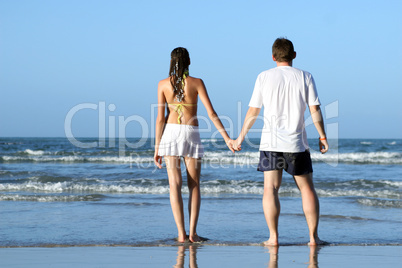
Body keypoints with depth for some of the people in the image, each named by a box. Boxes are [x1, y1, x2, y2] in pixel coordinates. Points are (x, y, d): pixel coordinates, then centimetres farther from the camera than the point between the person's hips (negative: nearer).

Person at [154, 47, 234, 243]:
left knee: (175, 185, 0)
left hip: (170, 132, 1)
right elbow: (211, 113, -9)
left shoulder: (163, 84, -1)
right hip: (192, 134, 0)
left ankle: (181, 233, -8)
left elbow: (160, 118, -3)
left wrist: (157, 148, 0)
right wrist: (227, 138, -6)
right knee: (194, 185, 9)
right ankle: (192, 232, 0)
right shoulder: (196, 82, -3)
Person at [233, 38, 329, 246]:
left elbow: (253, 111, 2)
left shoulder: (264, 77, 1)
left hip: (271, 142, -1)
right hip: (296, 143, 1)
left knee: (270, 188, 0)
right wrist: (323, 137, 6)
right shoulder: (305, 77, 2)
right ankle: (313, 236, 7)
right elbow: (315, 111, -2)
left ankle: (273, 237, -5)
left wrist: (241, 137, 11)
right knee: (307, 188, 9)